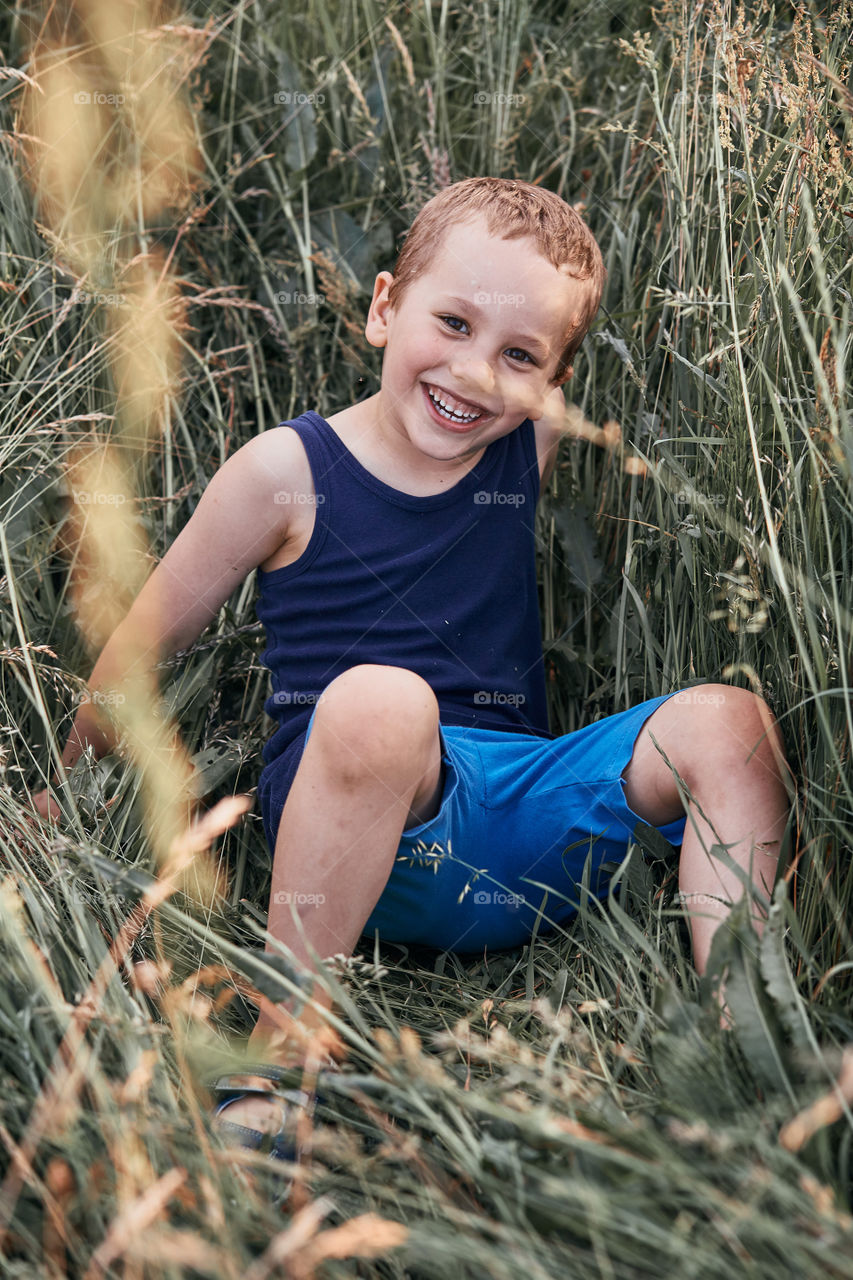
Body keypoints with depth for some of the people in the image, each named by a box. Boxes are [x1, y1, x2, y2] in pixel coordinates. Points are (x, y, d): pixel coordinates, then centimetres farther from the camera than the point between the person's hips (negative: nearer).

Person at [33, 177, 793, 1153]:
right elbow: (145, 643, 11)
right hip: (345, 826, -4)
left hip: (524, 814, 5)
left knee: (725, 723, -16)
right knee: (375, 700, -39)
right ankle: (275, 1069, -33)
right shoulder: (289, 472, -1)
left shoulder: (534, 447, 9)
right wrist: (68, 784, 20)